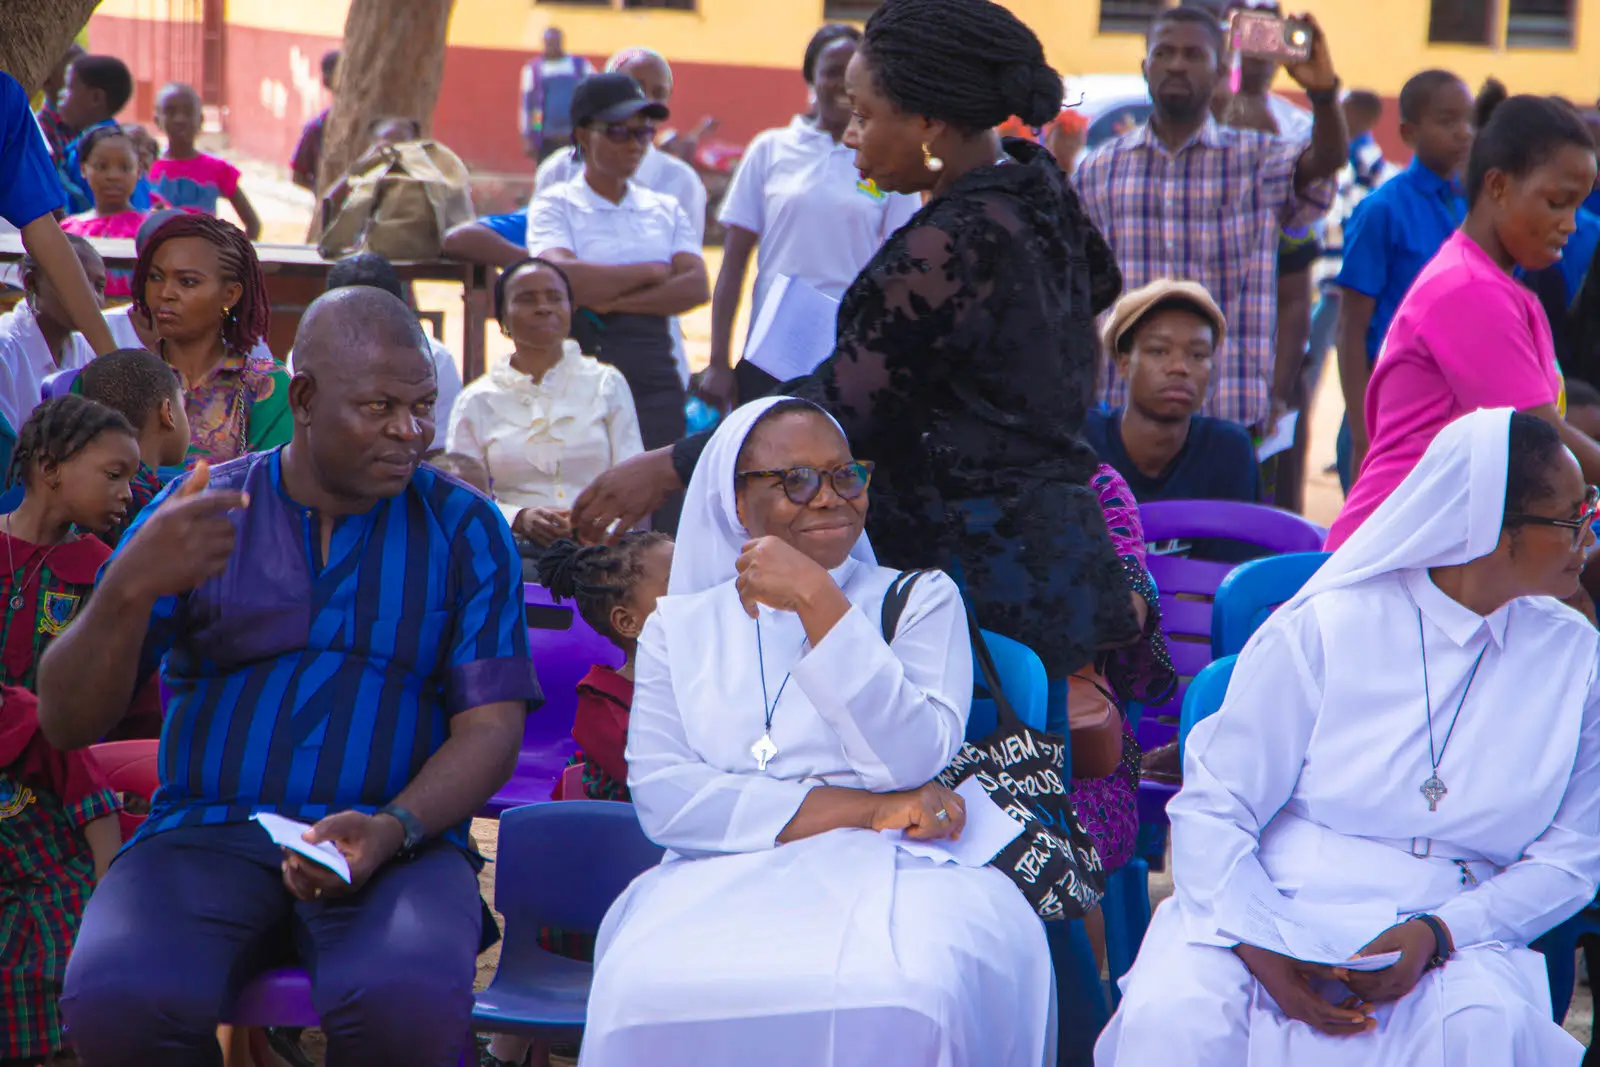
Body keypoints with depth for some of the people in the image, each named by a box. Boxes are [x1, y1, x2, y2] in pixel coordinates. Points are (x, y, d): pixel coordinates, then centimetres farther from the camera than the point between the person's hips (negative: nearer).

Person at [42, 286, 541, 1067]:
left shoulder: (464, 528, 11)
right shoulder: (198, 512, 11)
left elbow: (491, 726, 3)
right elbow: (67, 723, 4)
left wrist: (390, 829, -18)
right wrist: (130, 590, -16)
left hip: (397, 840, -1)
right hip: (207, 831, 1)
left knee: (409, 1003, -36)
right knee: (116, 999, -32)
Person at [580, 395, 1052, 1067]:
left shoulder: (920, 600, 15)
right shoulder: (679, 626, 17)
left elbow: (912, 762, -3)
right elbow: (661, 798, 0)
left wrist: (818, 601, -9)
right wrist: (864, 808, -6)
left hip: (883, 872, -1)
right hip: (720, 881, 1)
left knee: (902, 996, -37)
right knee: (648, 991, -34)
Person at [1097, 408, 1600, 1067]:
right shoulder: (1322, 629, -2)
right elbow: (1213, 808, -3)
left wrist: (1434, 936, -12)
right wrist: (1261, 946, -21)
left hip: (1461, 930, 1)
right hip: (1272, 907, -1)